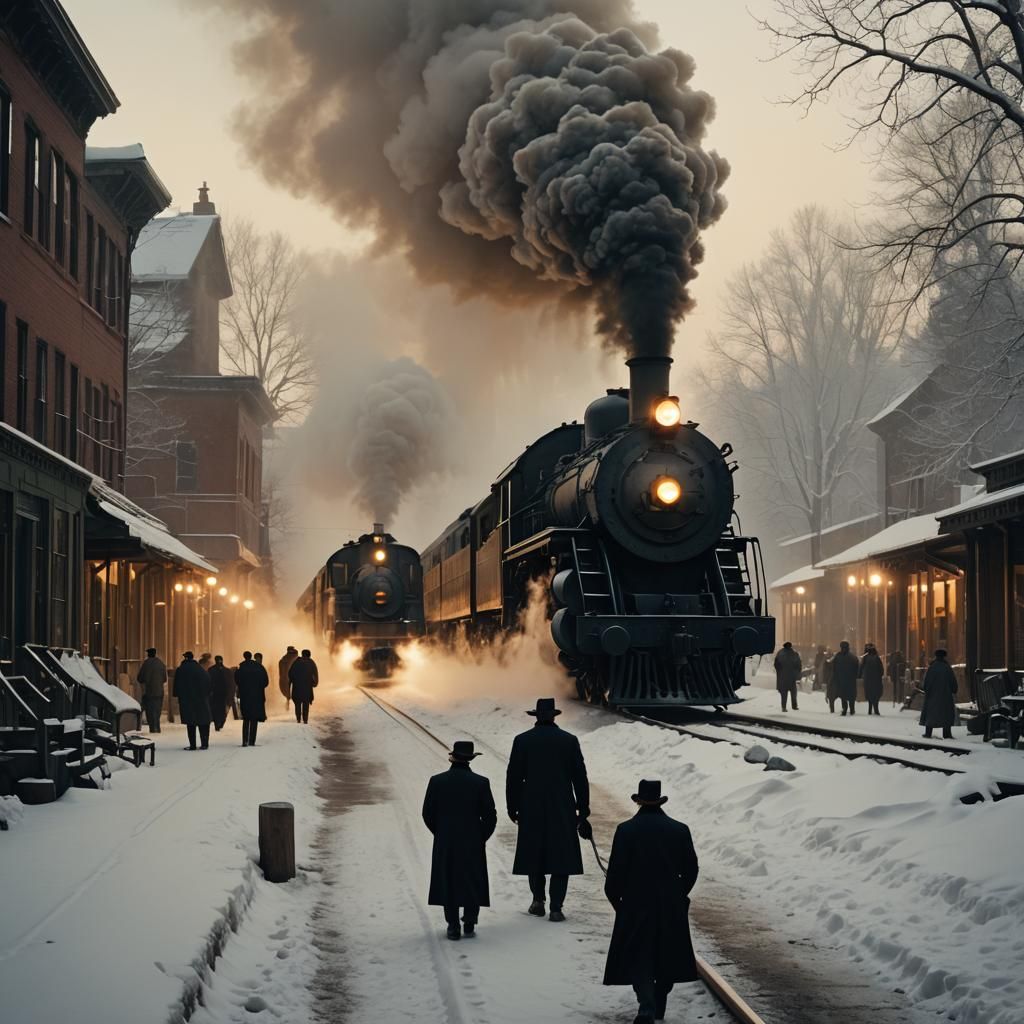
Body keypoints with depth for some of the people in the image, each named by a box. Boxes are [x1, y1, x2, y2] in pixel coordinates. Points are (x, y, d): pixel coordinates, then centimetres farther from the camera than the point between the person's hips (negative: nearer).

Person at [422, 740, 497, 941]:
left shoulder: (437, 781, -6)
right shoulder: (480, 783, -9)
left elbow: (427, 813, -2)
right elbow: (490, 816, -7)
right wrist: (481, 837, 8)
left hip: (444, 844, 1)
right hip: (473, 843, -1)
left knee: (448, 883, 9)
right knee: (472, 884, 13)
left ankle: (453, 928, 9)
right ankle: (469, 926, 12)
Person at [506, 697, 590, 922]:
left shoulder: (522, 741, -2)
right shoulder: (569, 741, -2)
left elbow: (513, 777, -1)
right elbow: (580, 778, 0)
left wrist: (513, 808, 8)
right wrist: (583, 810, 8)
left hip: (532, 808, 1)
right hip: (563, 809, -1)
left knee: (534, 852, 15)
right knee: (561, 855, 2)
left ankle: (538, 900, 19)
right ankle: (556, 907, -3)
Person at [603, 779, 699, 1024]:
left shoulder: (626, 830, -10)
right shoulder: (680, 830, -1)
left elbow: (615, 870, -9)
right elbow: (691, 869, 3)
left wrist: (615, 898, 6)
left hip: (636, 905, -3)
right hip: (672, 906, 3)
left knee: (639, 958, 4)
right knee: (667, 955, 17)